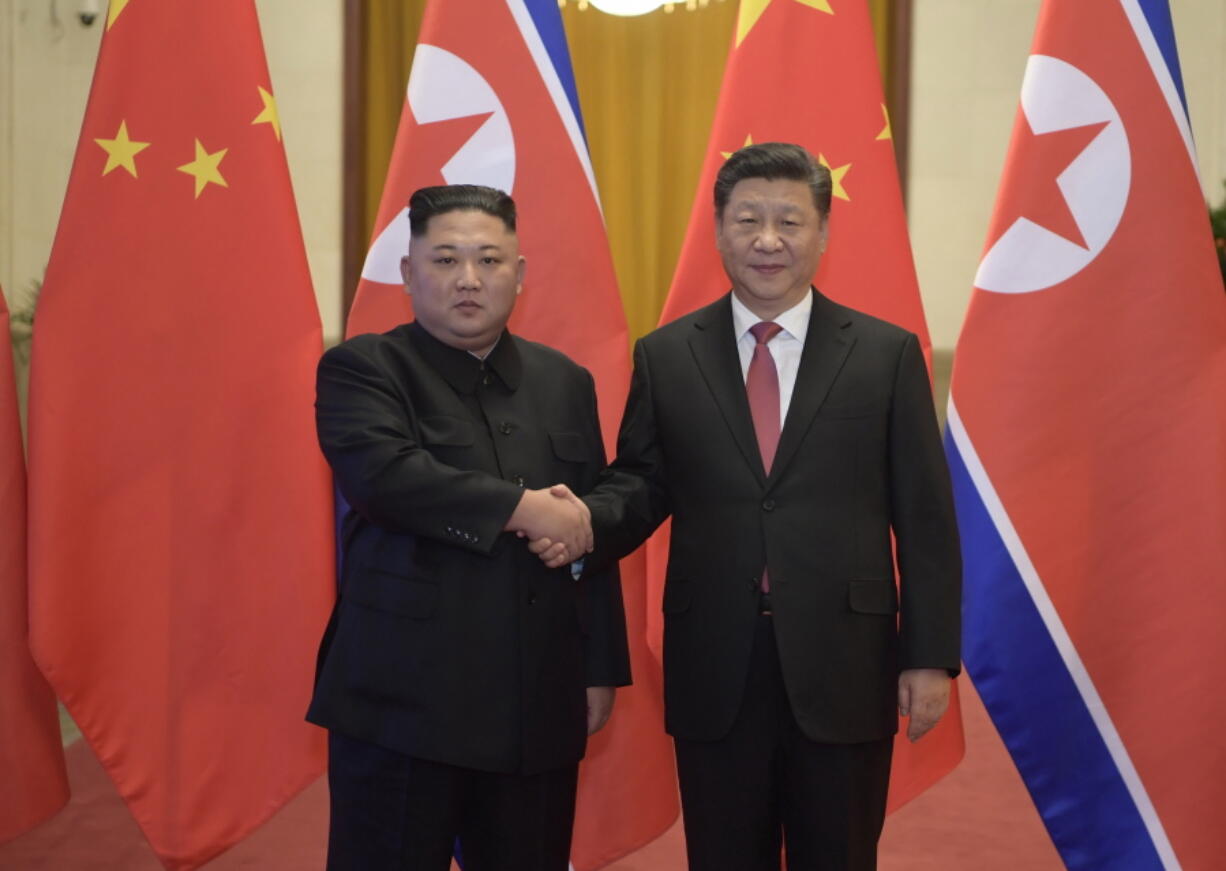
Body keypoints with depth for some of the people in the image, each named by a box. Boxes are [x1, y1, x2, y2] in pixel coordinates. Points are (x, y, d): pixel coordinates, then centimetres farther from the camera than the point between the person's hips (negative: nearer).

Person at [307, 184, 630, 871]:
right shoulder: (362, 369, -2)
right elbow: (383, 474, -22)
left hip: (540, 707, 4)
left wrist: (601, 669, 9)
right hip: (402, 703, -4)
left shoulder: (565, 383, 12)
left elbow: (594, 536, 12)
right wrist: (523, 508, -19)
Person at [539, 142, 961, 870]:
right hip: (714, 670, 1)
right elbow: (642, 483, 6)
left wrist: (930, 656, -3)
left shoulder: (888, 354, 1)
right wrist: (585, 522, -17)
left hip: (843, 668, -1)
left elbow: (925, 520, 0)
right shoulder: (665, 356, 5)